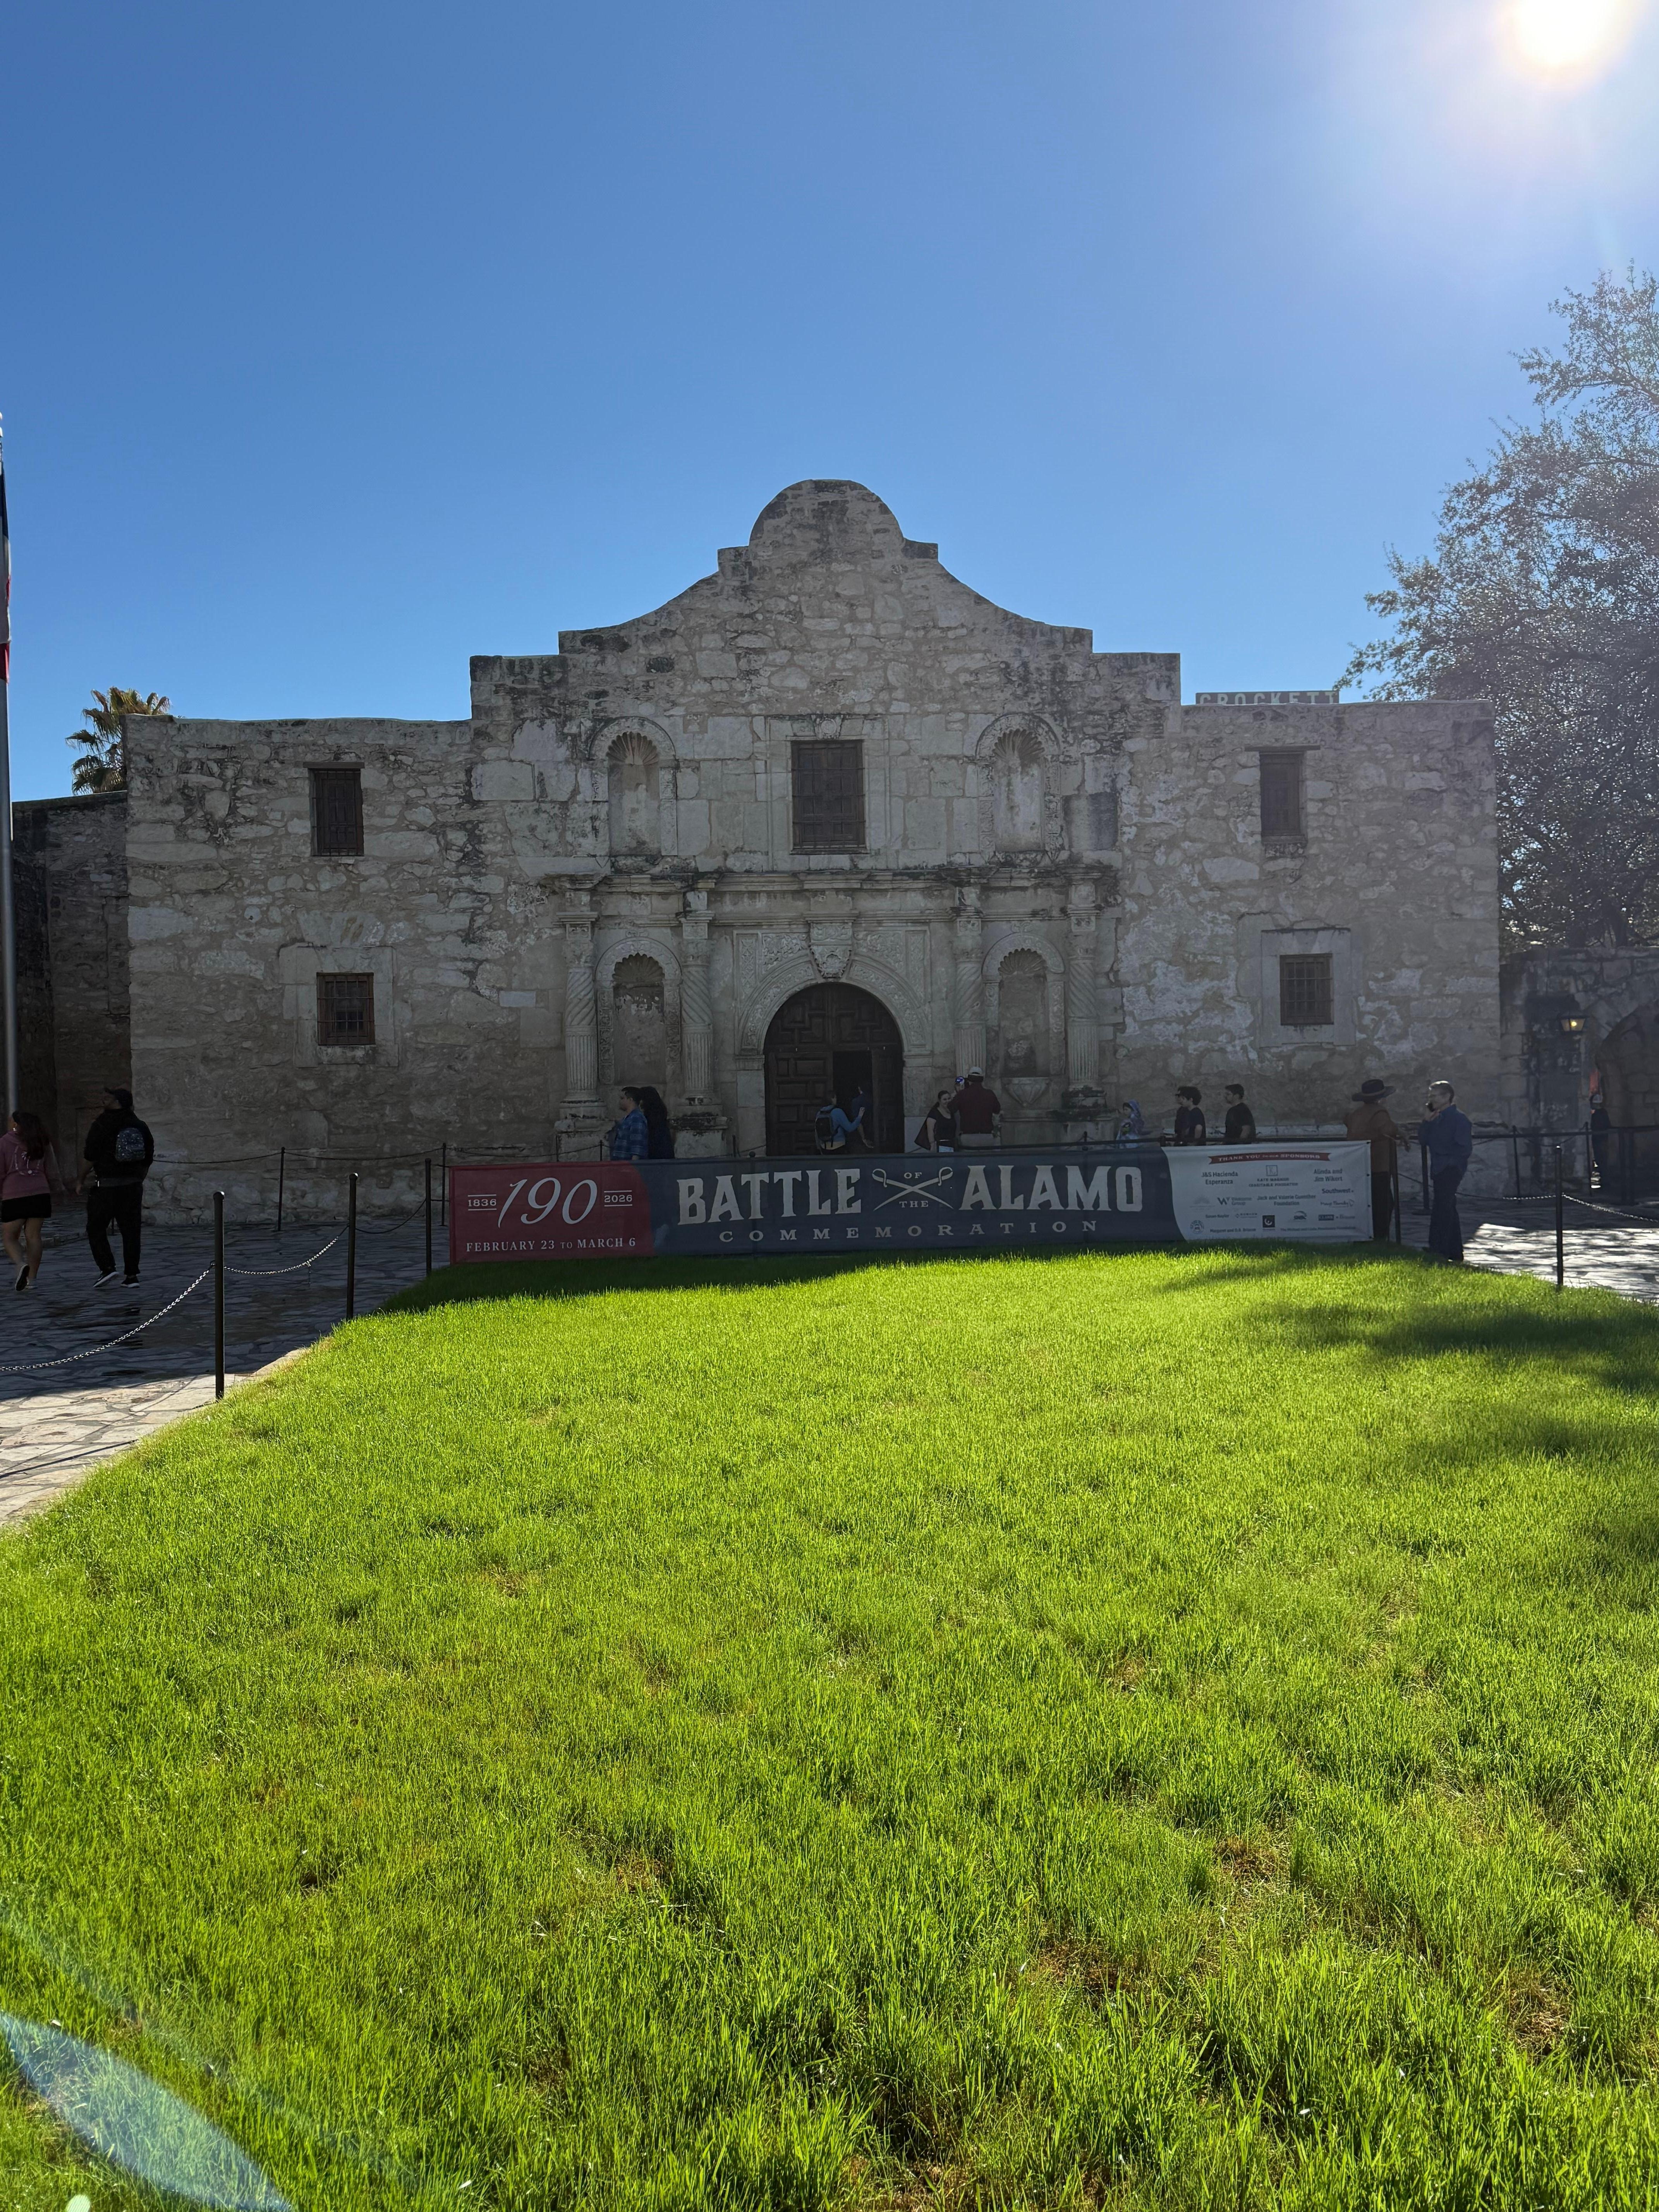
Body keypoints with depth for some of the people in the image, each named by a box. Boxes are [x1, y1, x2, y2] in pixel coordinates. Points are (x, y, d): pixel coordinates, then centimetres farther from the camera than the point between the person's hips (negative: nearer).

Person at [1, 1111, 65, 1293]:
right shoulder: (42, 1143, 9)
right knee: (33, 1237, 7)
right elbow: (52, 1171, 12)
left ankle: (21, 1265, -20)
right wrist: (59, 1188, 27)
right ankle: (31, 1279, 6)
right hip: (40, 1194, 3)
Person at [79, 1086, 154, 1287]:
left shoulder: (102, 1125, -9)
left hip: (107, 1186, -5)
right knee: (131, 1230, 7)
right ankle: (132, 1275, 5)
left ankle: (107, 1267, -6)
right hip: (133, 1185, 5)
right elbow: (148, 1158, 12)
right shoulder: (139, 1126, 8)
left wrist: (82, 1180, 4)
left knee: (96, 1228, 7)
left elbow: (91, 1158, -9)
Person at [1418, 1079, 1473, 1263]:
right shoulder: (1436, 1119, 15)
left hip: (1451, 1170, -9)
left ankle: (1437, 1253, -15)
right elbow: (1423, 1140, 8)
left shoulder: (1459, 1119, -9)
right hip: (1438, 1170, 9)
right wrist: (1426, 1121, -3)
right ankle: (1455, 1254, 20)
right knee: (1449, 1211, 13)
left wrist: (1446, 1156, -10)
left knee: (1441, 1211, -13)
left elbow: (1465, 1149, -13)